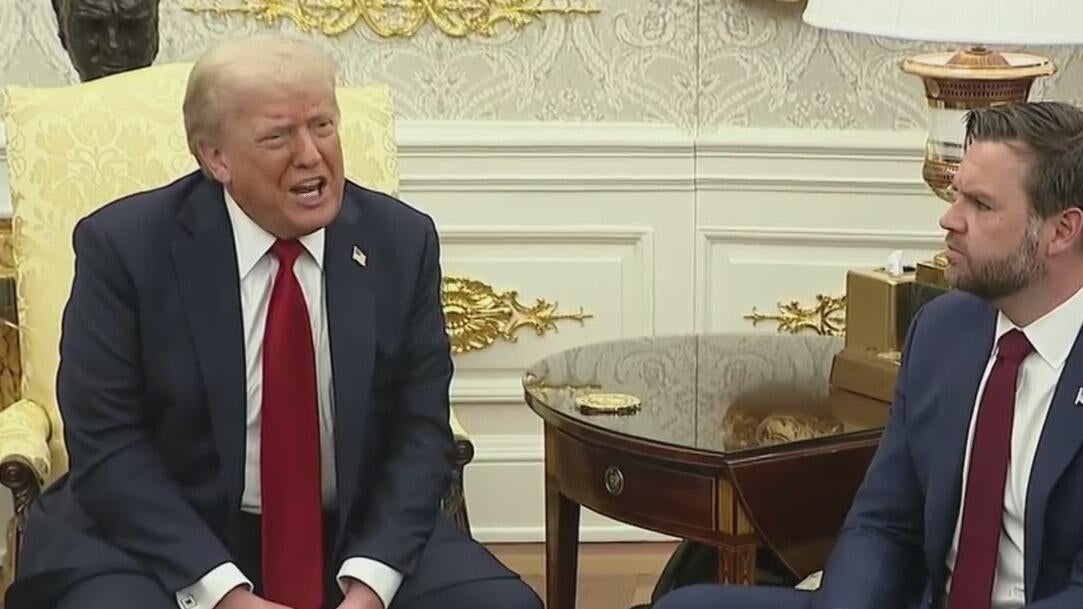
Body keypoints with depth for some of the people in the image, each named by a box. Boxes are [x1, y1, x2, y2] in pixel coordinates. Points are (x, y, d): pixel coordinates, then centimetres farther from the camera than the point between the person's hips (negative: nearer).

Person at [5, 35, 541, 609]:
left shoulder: (401, 242, -1)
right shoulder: (125, 246, -8)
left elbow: (420, 429, 0)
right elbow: (107, 442, -10)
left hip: (354, 536, 2)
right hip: (167, 541, -2)